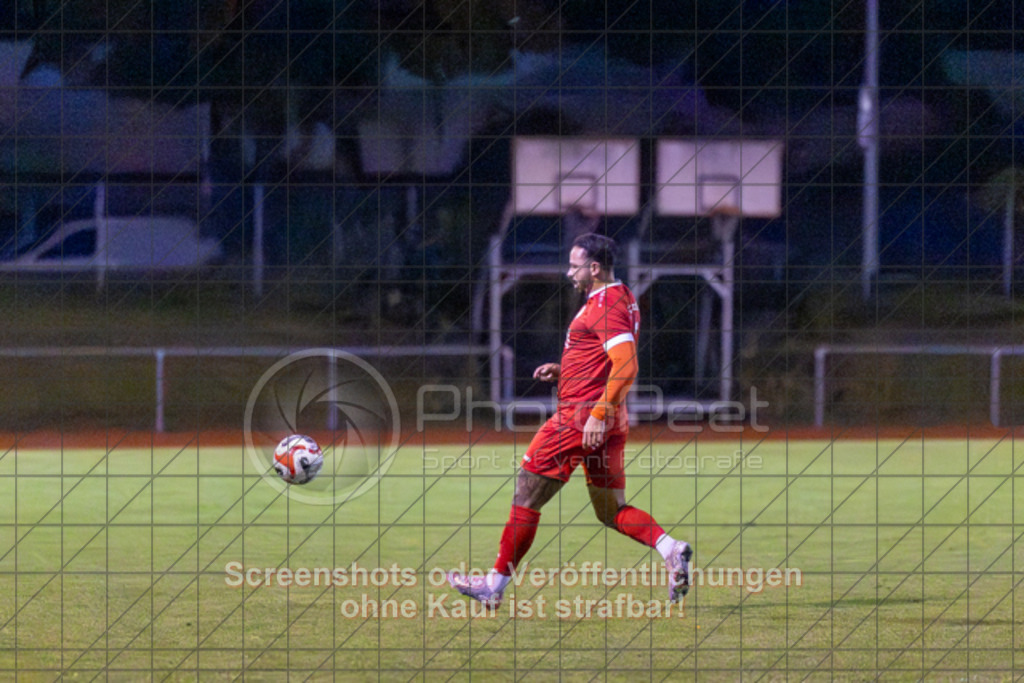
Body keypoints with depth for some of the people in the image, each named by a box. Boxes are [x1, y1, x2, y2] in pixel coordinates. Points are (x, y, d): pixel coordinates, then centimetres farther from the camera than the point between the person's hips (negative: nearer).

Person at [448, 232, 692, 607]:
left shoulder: (604, 306, -16)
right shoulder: (623, 299, 16)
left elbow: (626, 366, -26)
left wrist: (599, 414, -27)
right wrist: (563, 370, 16)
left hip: (581, 416, -10)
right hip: (611, 421, 10)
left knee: (527, 495, 0)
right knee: (611, 510, 12)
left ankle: (497, 583, 6)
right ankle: (670, 548, -11)